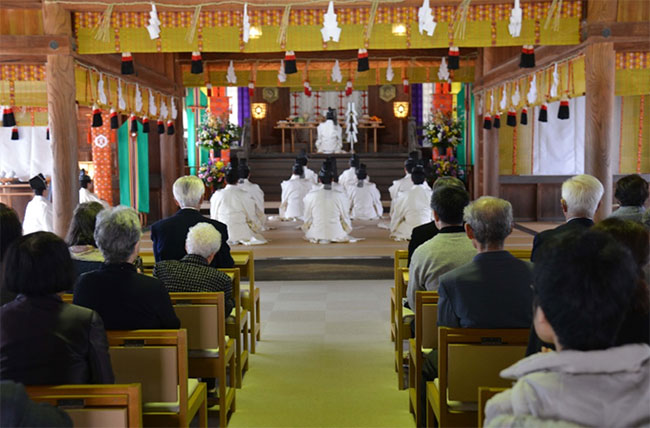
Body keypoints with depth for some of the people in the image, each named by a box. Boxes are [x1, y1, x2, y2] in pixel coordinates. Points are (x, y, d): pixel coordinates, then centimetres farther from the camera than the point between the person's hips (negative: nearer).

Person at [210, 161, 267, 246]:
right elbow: (251, 217, 0)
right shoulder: (244, 195, -10)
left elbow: (213, 217, 3)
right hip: (241, 234, -3)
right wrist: (258, 228, 19)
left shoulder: (216, 195, -6)